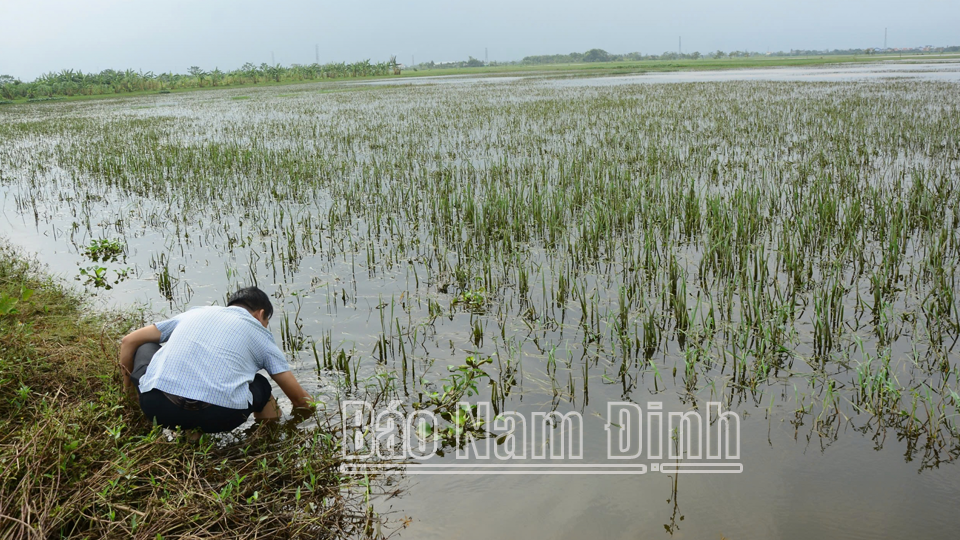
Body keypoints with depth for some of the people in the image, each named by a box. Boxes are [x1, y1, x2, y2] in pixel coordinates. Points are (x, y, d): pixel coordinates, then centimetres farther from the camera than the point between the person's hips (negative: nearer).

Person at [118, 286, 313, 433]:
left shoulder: (196, 312, 28)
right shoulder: (261, 335, 22)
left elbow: (129, 341, 31)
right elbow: (299, 397, 22)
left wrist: (129, 388, 45)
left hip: (157, 407, 1)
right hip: (218, 419, 0)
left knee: (145, 346, 31)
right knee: (261, 386, 32)